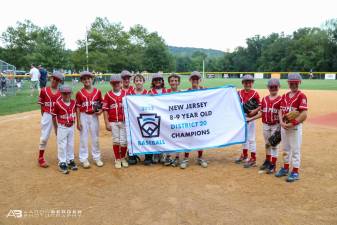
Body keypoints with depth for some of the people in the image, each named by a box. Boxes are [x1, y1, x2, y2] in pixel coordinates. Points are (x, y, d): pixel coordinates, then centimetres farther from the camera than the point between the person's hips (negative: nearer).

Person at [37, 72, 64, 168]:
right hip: (47, 116, -1)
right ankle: (41, 158, 17)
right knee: (44, 137, 3)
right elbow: (42, 106, 3)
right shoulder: (44, 91, -1)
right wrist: (44, 116, -1)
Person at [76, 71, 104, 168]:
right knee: (83, 138, 4)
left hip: (94, 116, 2)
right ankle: (84, 159, 15)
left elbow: (101, 104, 9)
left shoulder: (97, 92, 0)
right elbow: (78, 108, -4)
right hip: (84, 116, -2)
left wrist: (100, 110, -12)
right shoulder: (79, 93, -4)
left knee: (95, 138, 11)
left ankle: (97, 158, 24)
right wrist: (78, 122, -7)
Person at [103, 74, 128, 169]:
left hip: (124, 121, 1)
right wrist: (107, 123, -4)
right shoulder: (108, 95, 1)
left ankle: (123, 158, 24)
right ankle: (117, 159, 22)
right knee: (116, 140, 8)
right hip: (113, 122, -1)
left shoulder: (125, 93, 4)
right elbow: (105, 109, 0)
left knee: (124, 141, 3)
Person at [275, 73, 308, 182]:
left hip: (295, 126, -6)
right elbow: (280, 111, 10)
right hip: (284, 126, 7)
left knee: (295, 149, 1)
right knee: (285, 148, 17)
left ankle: (295, 172, 11)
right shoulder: (284, 96, 10)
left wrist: (292, 124, -20)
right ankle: (285, 168, 30)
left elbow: (304, 114, -17)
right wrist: (281, 122, -7)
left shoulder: (301, 96, -10)